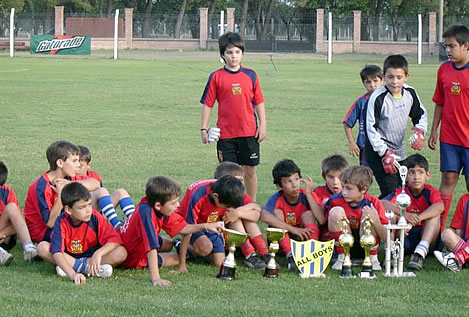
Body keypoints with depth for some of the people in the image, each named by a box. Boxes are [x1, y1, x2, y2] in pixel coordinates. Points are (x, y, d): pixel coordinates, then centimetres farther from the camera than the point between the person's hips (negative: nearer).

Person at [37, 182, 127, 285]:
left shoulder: (96, 218, -17)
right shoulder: (62, 222, -21)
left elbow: (115, 240, -19)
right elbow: (57, 252, -32)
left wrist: (98, 253, -37)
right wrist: (72, 274, -47)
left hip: (92, 256, 0)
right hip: (69, 256, 0)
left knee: (121, 253, -27)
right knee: (42, 248, -28)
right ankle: (85, 267, -30)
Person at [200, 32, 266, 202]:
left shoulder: (250, 75, 5)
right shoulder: (216, 77, 0)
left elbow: (259, 102, 9)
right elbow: (207, 104, 2)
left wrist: (262, 125, 3)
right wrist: (203, 129, -3)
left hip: (249, 132, 1)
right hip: (225, 133, -1)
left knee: (250, 169, 6)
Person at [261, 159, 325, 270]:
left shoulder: (309, 196, -11)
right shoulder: (277, 199, -15)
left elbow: (321, 220, -26)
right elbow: (264, 216, -38)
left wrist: (309, 195, -24)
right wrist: (293, 229, -41)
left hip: (304, 240, 0)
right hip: (282, 241, 0)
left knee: (308, 214, -20)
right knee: (277, 213, -21)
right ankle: (290, 254, -34)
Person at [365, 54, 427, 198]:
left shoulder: (410, 93, -1)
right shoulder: (377, 98, -18)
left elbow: (421, 114, 17)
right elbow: (371, 128, -15)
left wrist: (419, 131, -3)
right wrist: (385, 153, -18)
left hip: (399, 150, 7)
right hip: (378, 151, -6)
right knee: (390, 192, -17)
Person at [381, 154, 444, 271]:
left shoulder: (431, 192, -3)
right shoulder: (401, 192, -1)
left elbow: (440, 207, -27)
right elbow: (383, 203, -21)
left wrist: (419, 218, -41)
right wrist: (404, 214, -39)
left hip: (424, 236, 0)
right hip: (403, 238, 0)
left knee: (435, 214, -22)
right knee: (390, 214, -17)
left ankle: (420, 253, -39)